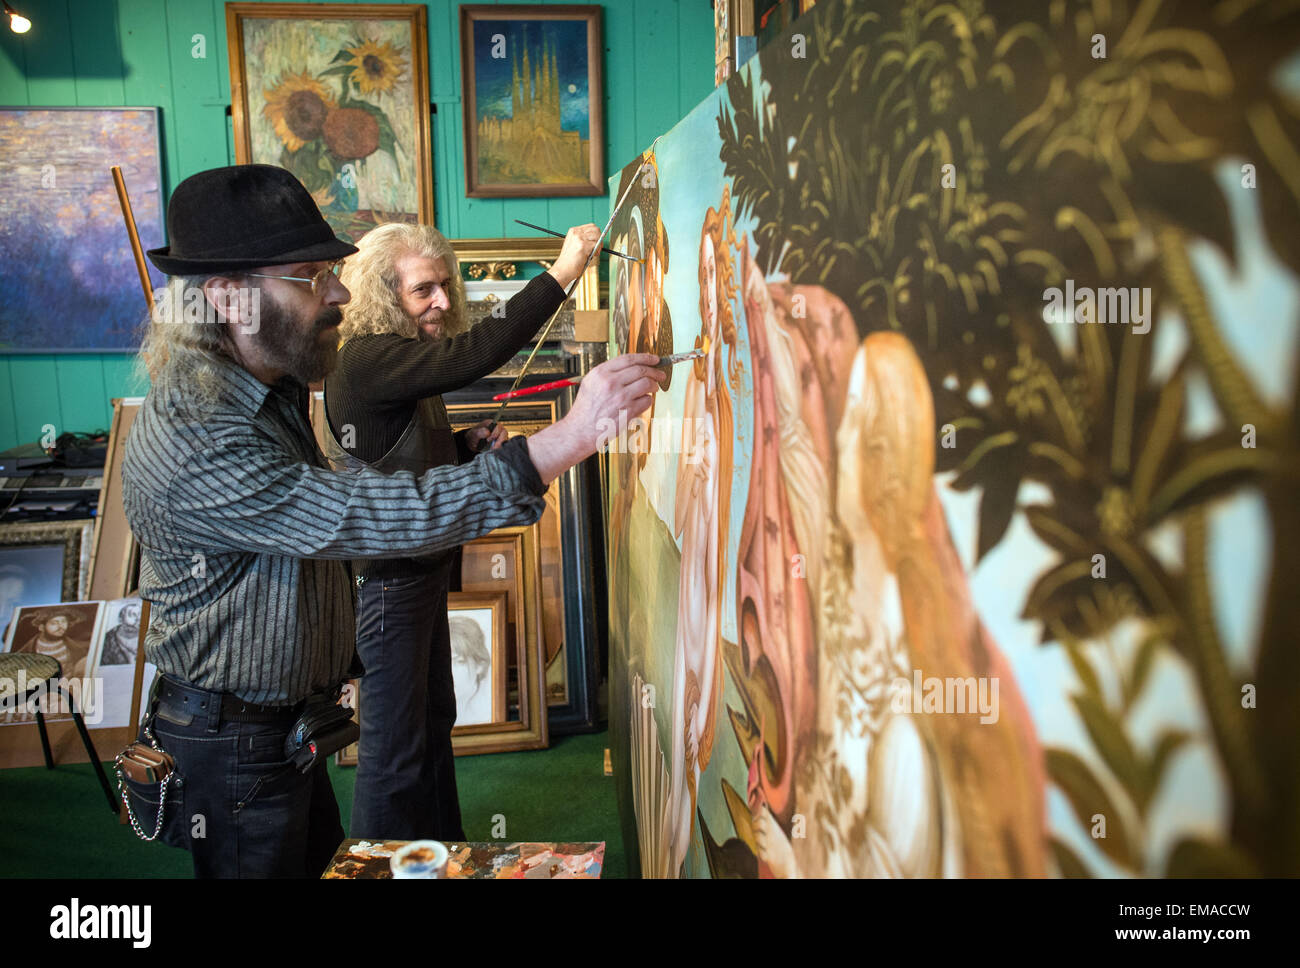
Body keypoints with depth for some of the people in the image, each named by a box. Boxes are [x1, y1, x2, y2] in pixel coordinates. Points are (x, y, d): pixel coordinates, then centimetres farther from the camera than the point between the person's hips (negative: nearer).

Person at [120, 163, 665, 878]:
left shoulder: (273, 390, 2)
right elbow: (374, 518, -39)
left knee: (324, 862, 22)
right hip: (234, 753, -9)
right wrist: (570, 436, -40)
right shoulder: (193, 443, -31)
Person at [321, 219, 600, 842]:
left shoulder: (408, 358, 11)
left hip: (422, 568, 11)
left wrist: (468, 441, 3)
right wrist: (563, 272, -31)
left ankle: (444, 853, 39)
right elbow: (474, 354, -35)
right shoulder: (366, 360, -21)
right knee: (395, 744, 0)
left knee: (434, 720, 22)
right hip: (388, 577, -11)